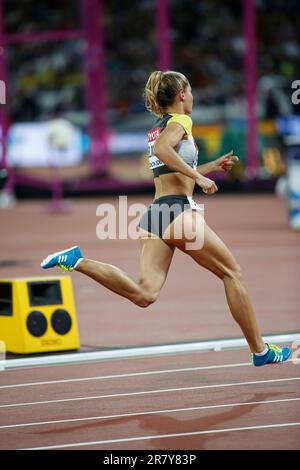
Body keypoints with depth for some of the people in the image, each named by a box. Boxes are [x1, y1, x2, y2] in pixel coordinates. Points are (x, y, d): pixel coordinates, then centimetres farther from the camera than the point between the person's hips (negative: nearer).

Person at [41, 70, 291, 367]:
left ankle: (78, 261, -17)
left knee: (144, 294, -7)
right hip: (180, 211, -8)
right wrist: (199, 177, -21)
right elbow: (162, 150, -25)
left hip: (156, 213, 8)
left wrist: (212, 167, 32)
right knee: (231, 273, 5)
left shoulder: (156, 128, 23)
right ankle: (260, 350, 7)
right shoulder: (180, 120, -3)